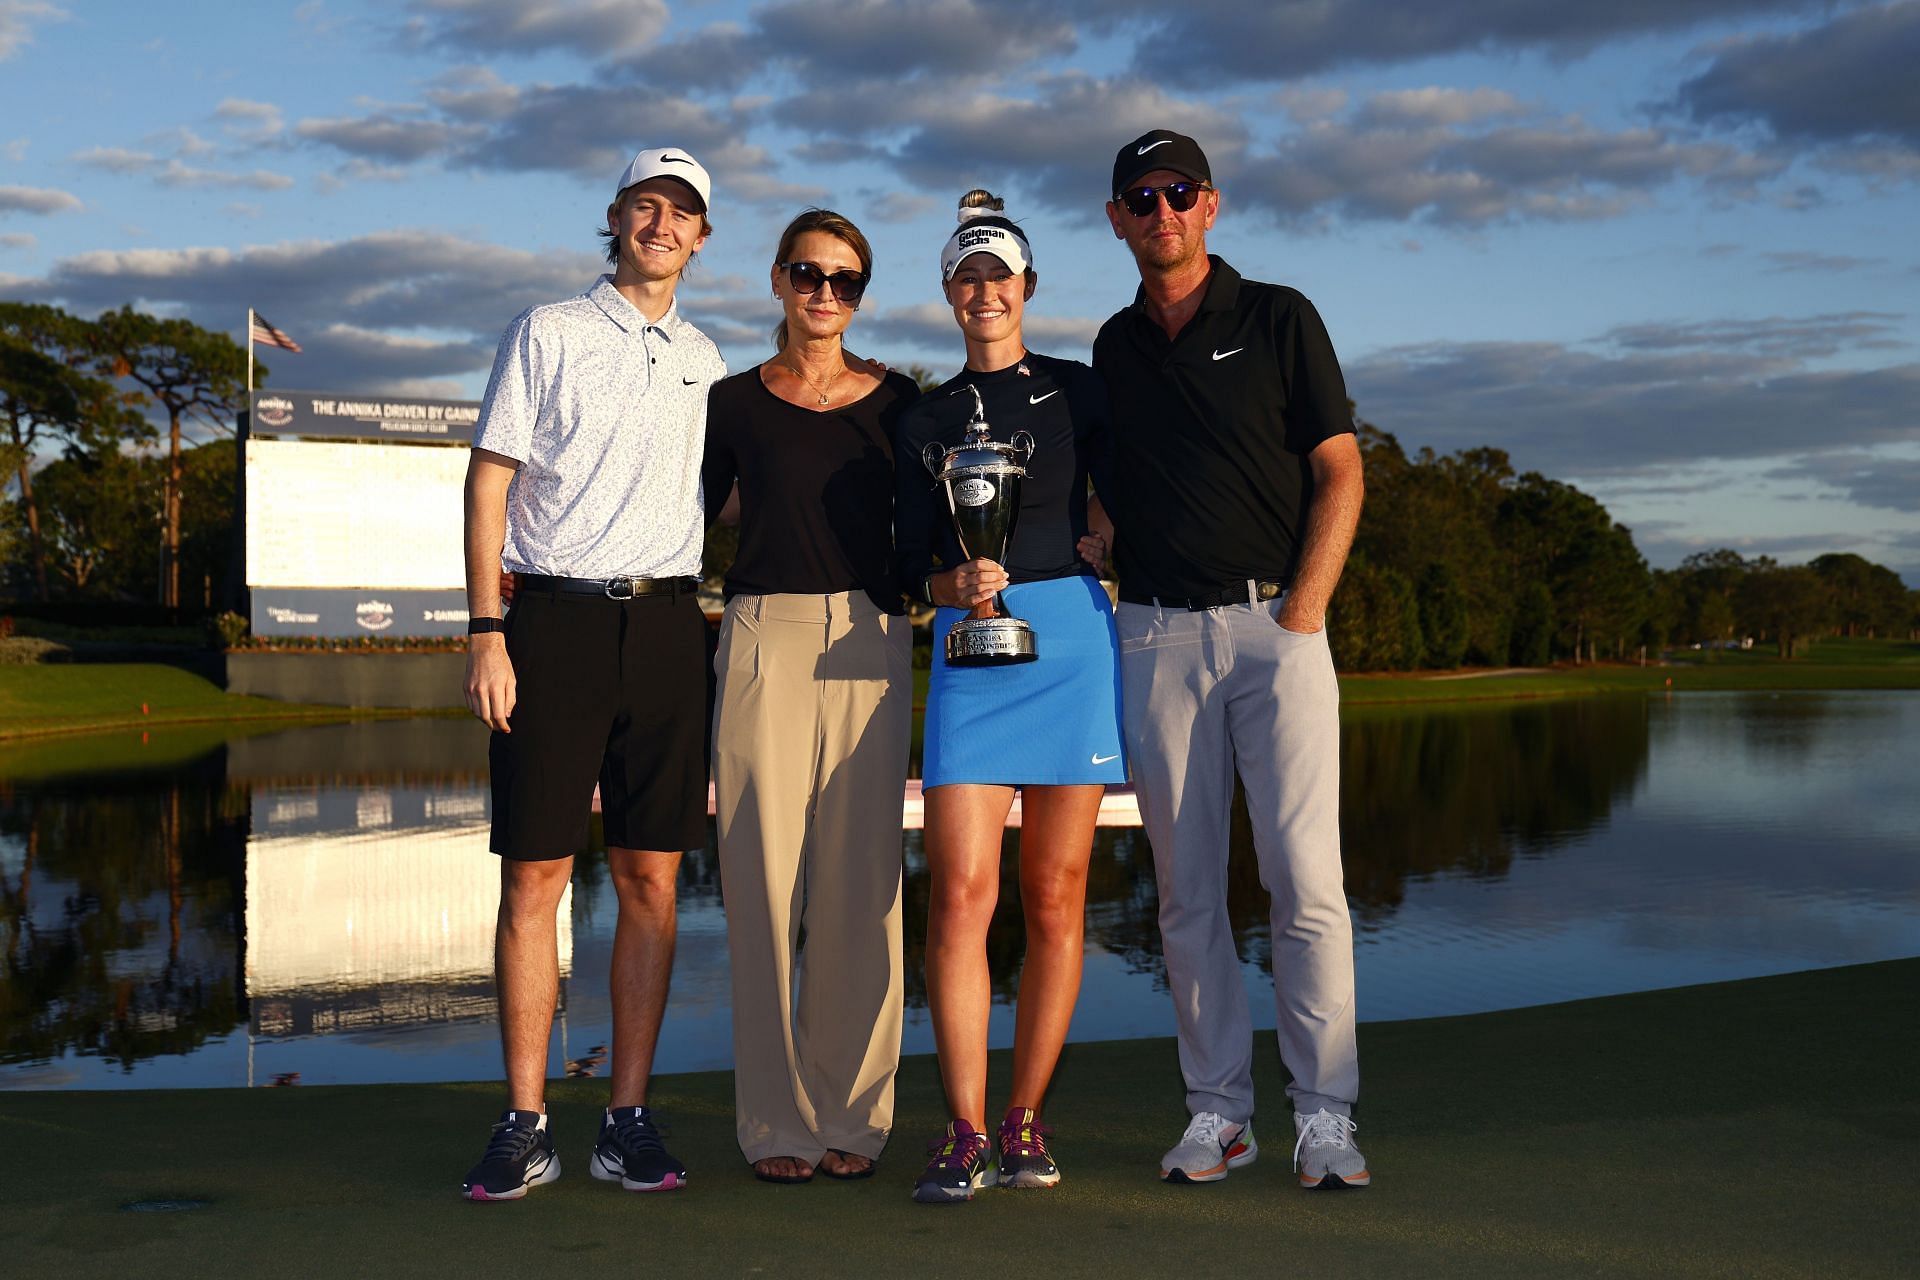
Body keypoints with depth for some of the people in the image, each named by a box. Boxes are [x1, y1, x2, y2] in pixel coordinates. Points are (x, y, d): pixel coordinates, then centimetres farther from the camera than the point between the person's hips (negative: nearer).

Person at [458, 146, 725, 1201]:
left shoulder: (703, 359, 17)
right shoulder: (547, 333, 4)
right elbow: (487, 483, 0)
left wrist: (717, 638, 12)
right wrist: (486, 633, -9)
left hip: (666, 626, 4)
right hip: (553, 616, -3)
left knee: (650, 879, 2)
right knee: (534, 877, -3)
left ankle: (629, 1121, 9)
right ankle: (525, 1127, 4)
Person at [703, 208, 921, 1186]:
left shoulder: (896, 402, 11)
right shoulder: (734, 402, 9)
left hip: (869, 646, 1)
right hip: (765, 640, 0)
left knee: (861, 882, -1)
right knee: (765, 882, -2)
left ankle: (852, 1115, 10)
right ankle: (775, 1119, 6)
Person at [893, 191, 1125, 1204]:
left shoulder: (1079, 390, 14)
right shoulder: (925, 420, 17)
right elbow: (917, 566, 11)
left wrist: (1101, 539, -2)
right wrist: (955, 586, -8)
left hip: (1072, 636, 0)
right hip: (968, 647, 1)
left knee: (1054, 899, 0)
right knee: (960, 893, -11)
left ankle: (1024, 1122, 9)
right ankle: (965, 1134, -5)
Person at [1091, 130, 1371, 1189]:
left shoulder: (1280, 319, 4)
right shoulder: (1114, 347, 16)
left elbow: (1340, 471, 0)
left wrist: (1304, 612, -9)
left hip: (1274, 623, -3)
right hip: (1156, 635, 4)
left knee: (1305, 877, -8)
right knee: (1187, 887, 4)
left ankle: (1324, 1114, -1)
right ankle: (1217, 1111, 12)